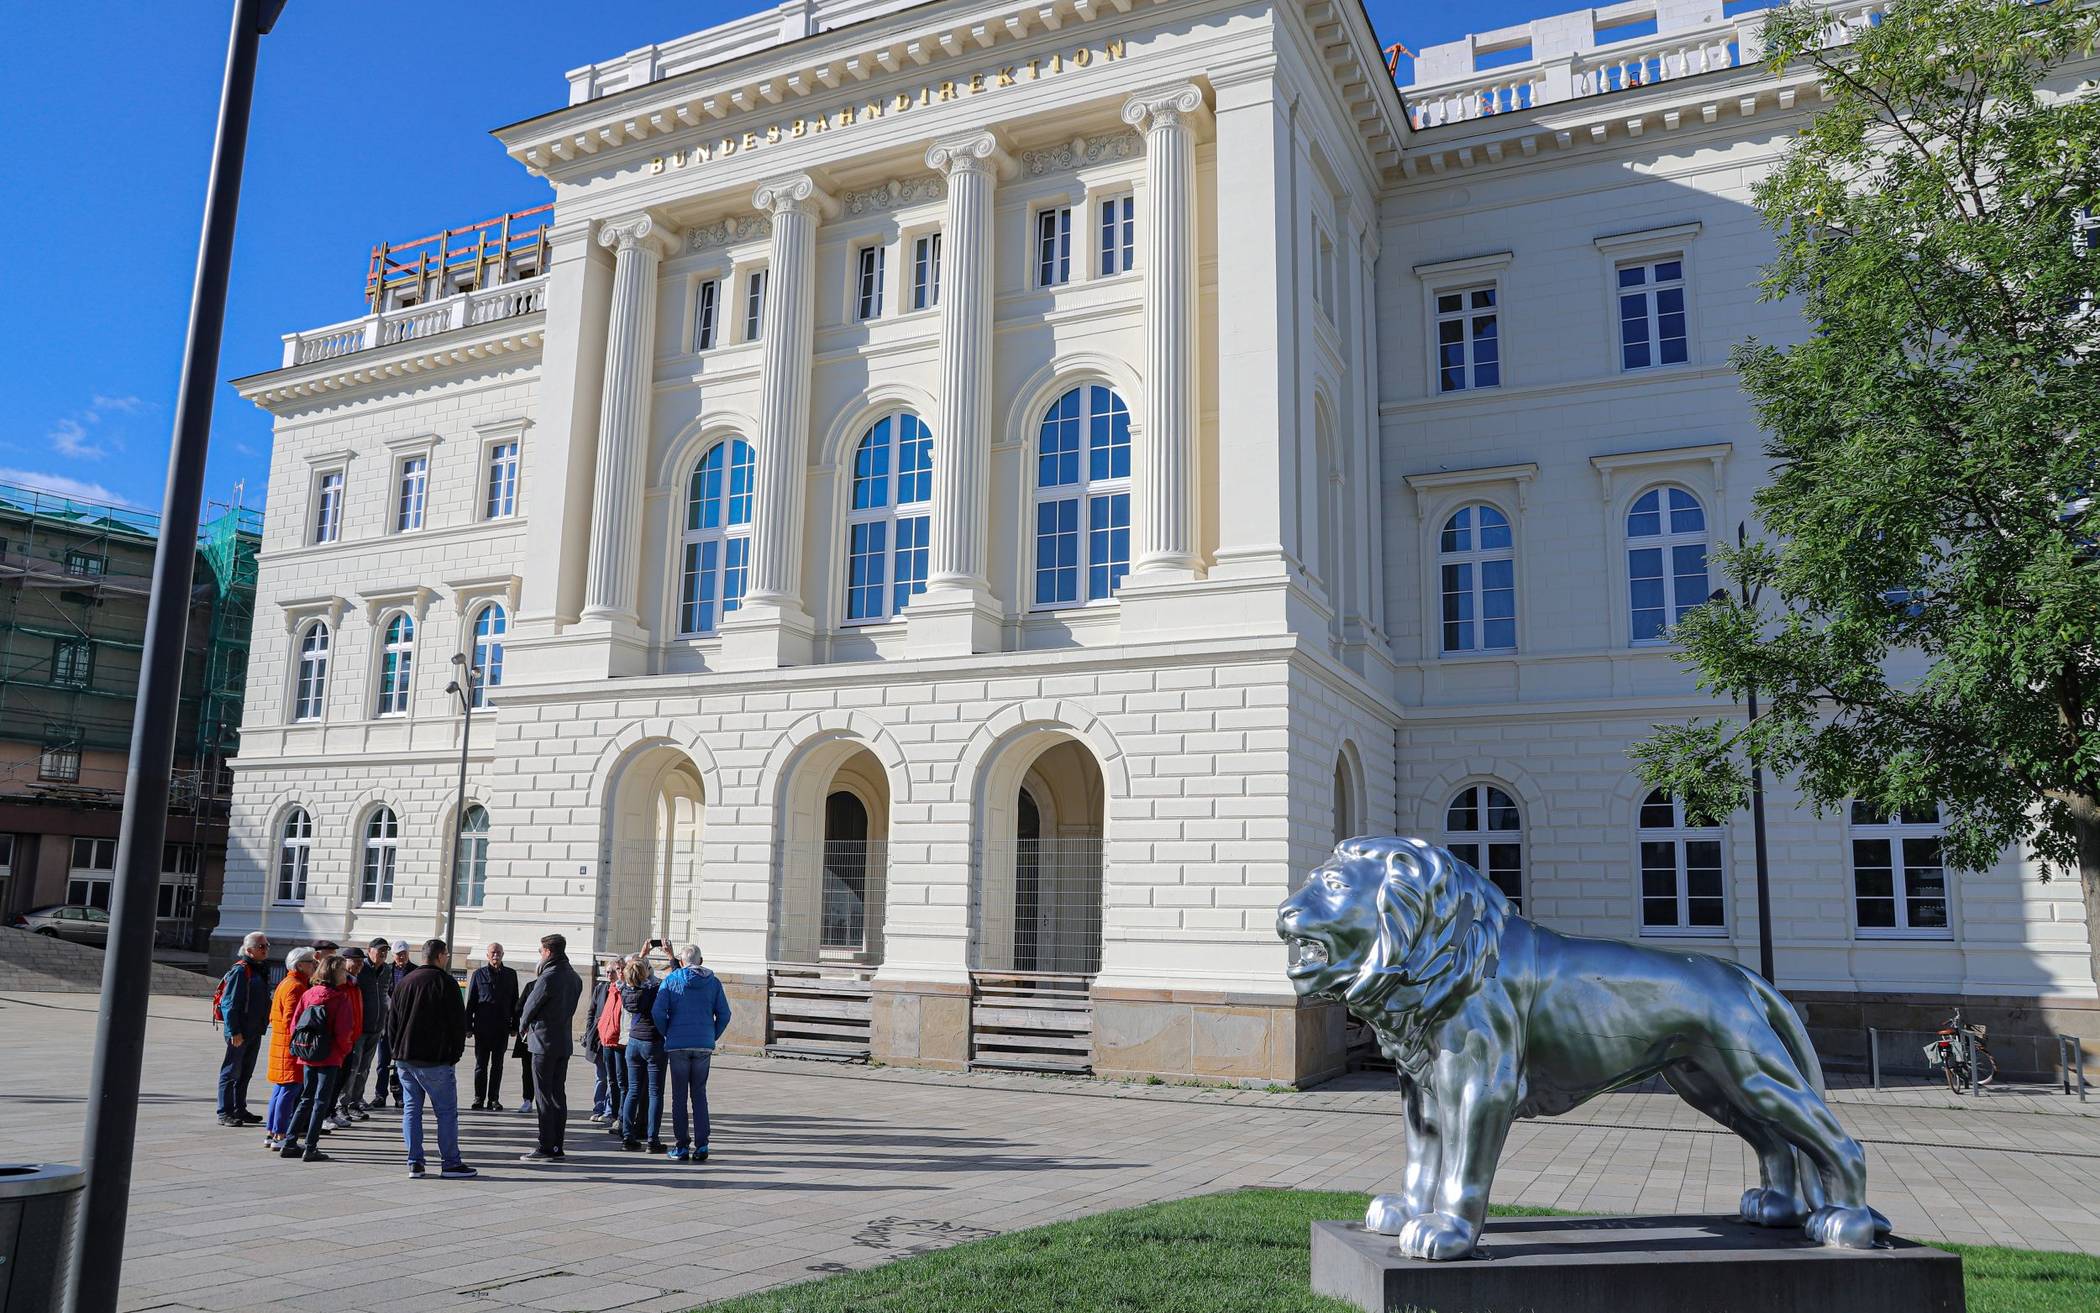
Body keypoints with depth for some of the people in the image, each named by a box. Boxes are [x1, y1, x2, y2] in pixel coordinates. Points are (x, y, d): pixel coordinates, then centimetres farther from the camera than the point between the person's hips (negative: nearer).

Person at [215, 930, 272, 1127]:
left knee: (246, 1073, 15)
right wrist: (234, 1032, -20)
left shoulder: (262, 970, 13)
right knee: (232, 1072, -1)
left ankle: (240, 1110, 23)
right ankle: (225, 1113, 4)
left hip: (255, 1032, 8)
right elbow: (229, 1004, -17)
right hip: (239, 1033, -8)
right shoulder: (240, 970, -14)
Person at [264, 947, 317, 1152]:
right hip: (291, 1045, -11)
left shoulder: (285, 983, 16)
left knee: (279, 1090, 15)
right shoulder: (296, 987, -16)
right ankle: (280, 1136, -4)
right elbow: (292, 1019, -22)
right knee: (289, 1090, -6)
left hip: (280, 1044, 11)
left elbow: (274, 1016, 21)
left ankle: (270, 1134, 20)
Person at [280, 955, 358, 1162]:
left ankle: (289, 1143, 18)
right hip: (330, 1058, -5)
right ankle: (310, 1148, 3)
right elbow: (343, 1031, -16)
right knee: (321, 1102, 3)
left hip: (307, 1057, 5)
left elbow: (294, 1024, 4)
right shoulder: (341, 997, -11)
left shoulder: (308, 994, 3)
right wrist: (346, 1049, 2)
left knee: (306, 1099, 17)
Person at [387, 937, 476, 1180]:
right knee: (447, 1111, 0)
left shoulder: (404, 982, 11)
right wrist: (455, 1054, 2)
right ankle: (450, 1164, 0)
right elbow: (458, 1021, -9)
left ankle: (414, 1163, 7)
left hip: (404, 1059, 6)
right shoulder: (444, 982, -8)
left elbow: (391, 1020, 16)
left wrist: (396, 1051, 19)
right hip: (433, 1060, -6)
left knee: (411, 1109, 10)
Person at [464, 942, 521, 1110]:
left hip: (502, 1027, 1)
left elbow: (514, 1002, 11)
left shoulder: (510, 975, 8)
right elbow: (470, 1001, 3)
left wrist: (514, 1026, 6)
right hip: (482, 1026, -1)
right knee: (481, 1064, 5)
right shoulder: (479, 974, 3)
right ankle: (479, 1099, 14)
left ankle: (494, 1099, 10)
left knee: (497, 1065, 5)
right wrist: (468, 1026, -2)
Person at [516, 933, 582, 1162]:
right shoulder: (575, 978, 8)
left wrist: (523, 1027, 14)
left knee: (544, 1097, -2)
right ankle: (557, 1147, 14)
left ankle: (546, 1148, 0)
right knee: (559, 1095, 11)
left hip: (544, 1043, -7)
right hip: (565, 1042, 7)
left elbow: (530, 1006, -8)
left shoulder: (548, 978, -17)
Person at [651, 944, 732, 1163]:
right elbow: (724, 1014, 3)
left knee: (679, 1096, 7)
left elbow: (657, 1011, -8)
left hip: (677, 1046, -2)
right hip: (704, 1046, 2)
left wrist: (667, 1034, 6)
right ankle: (701, 1145, 3)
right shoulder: (713, 982, 6)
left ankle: (681, 1146, 7)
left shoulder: (671, 980, 1)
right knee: (699, 1095, 10)